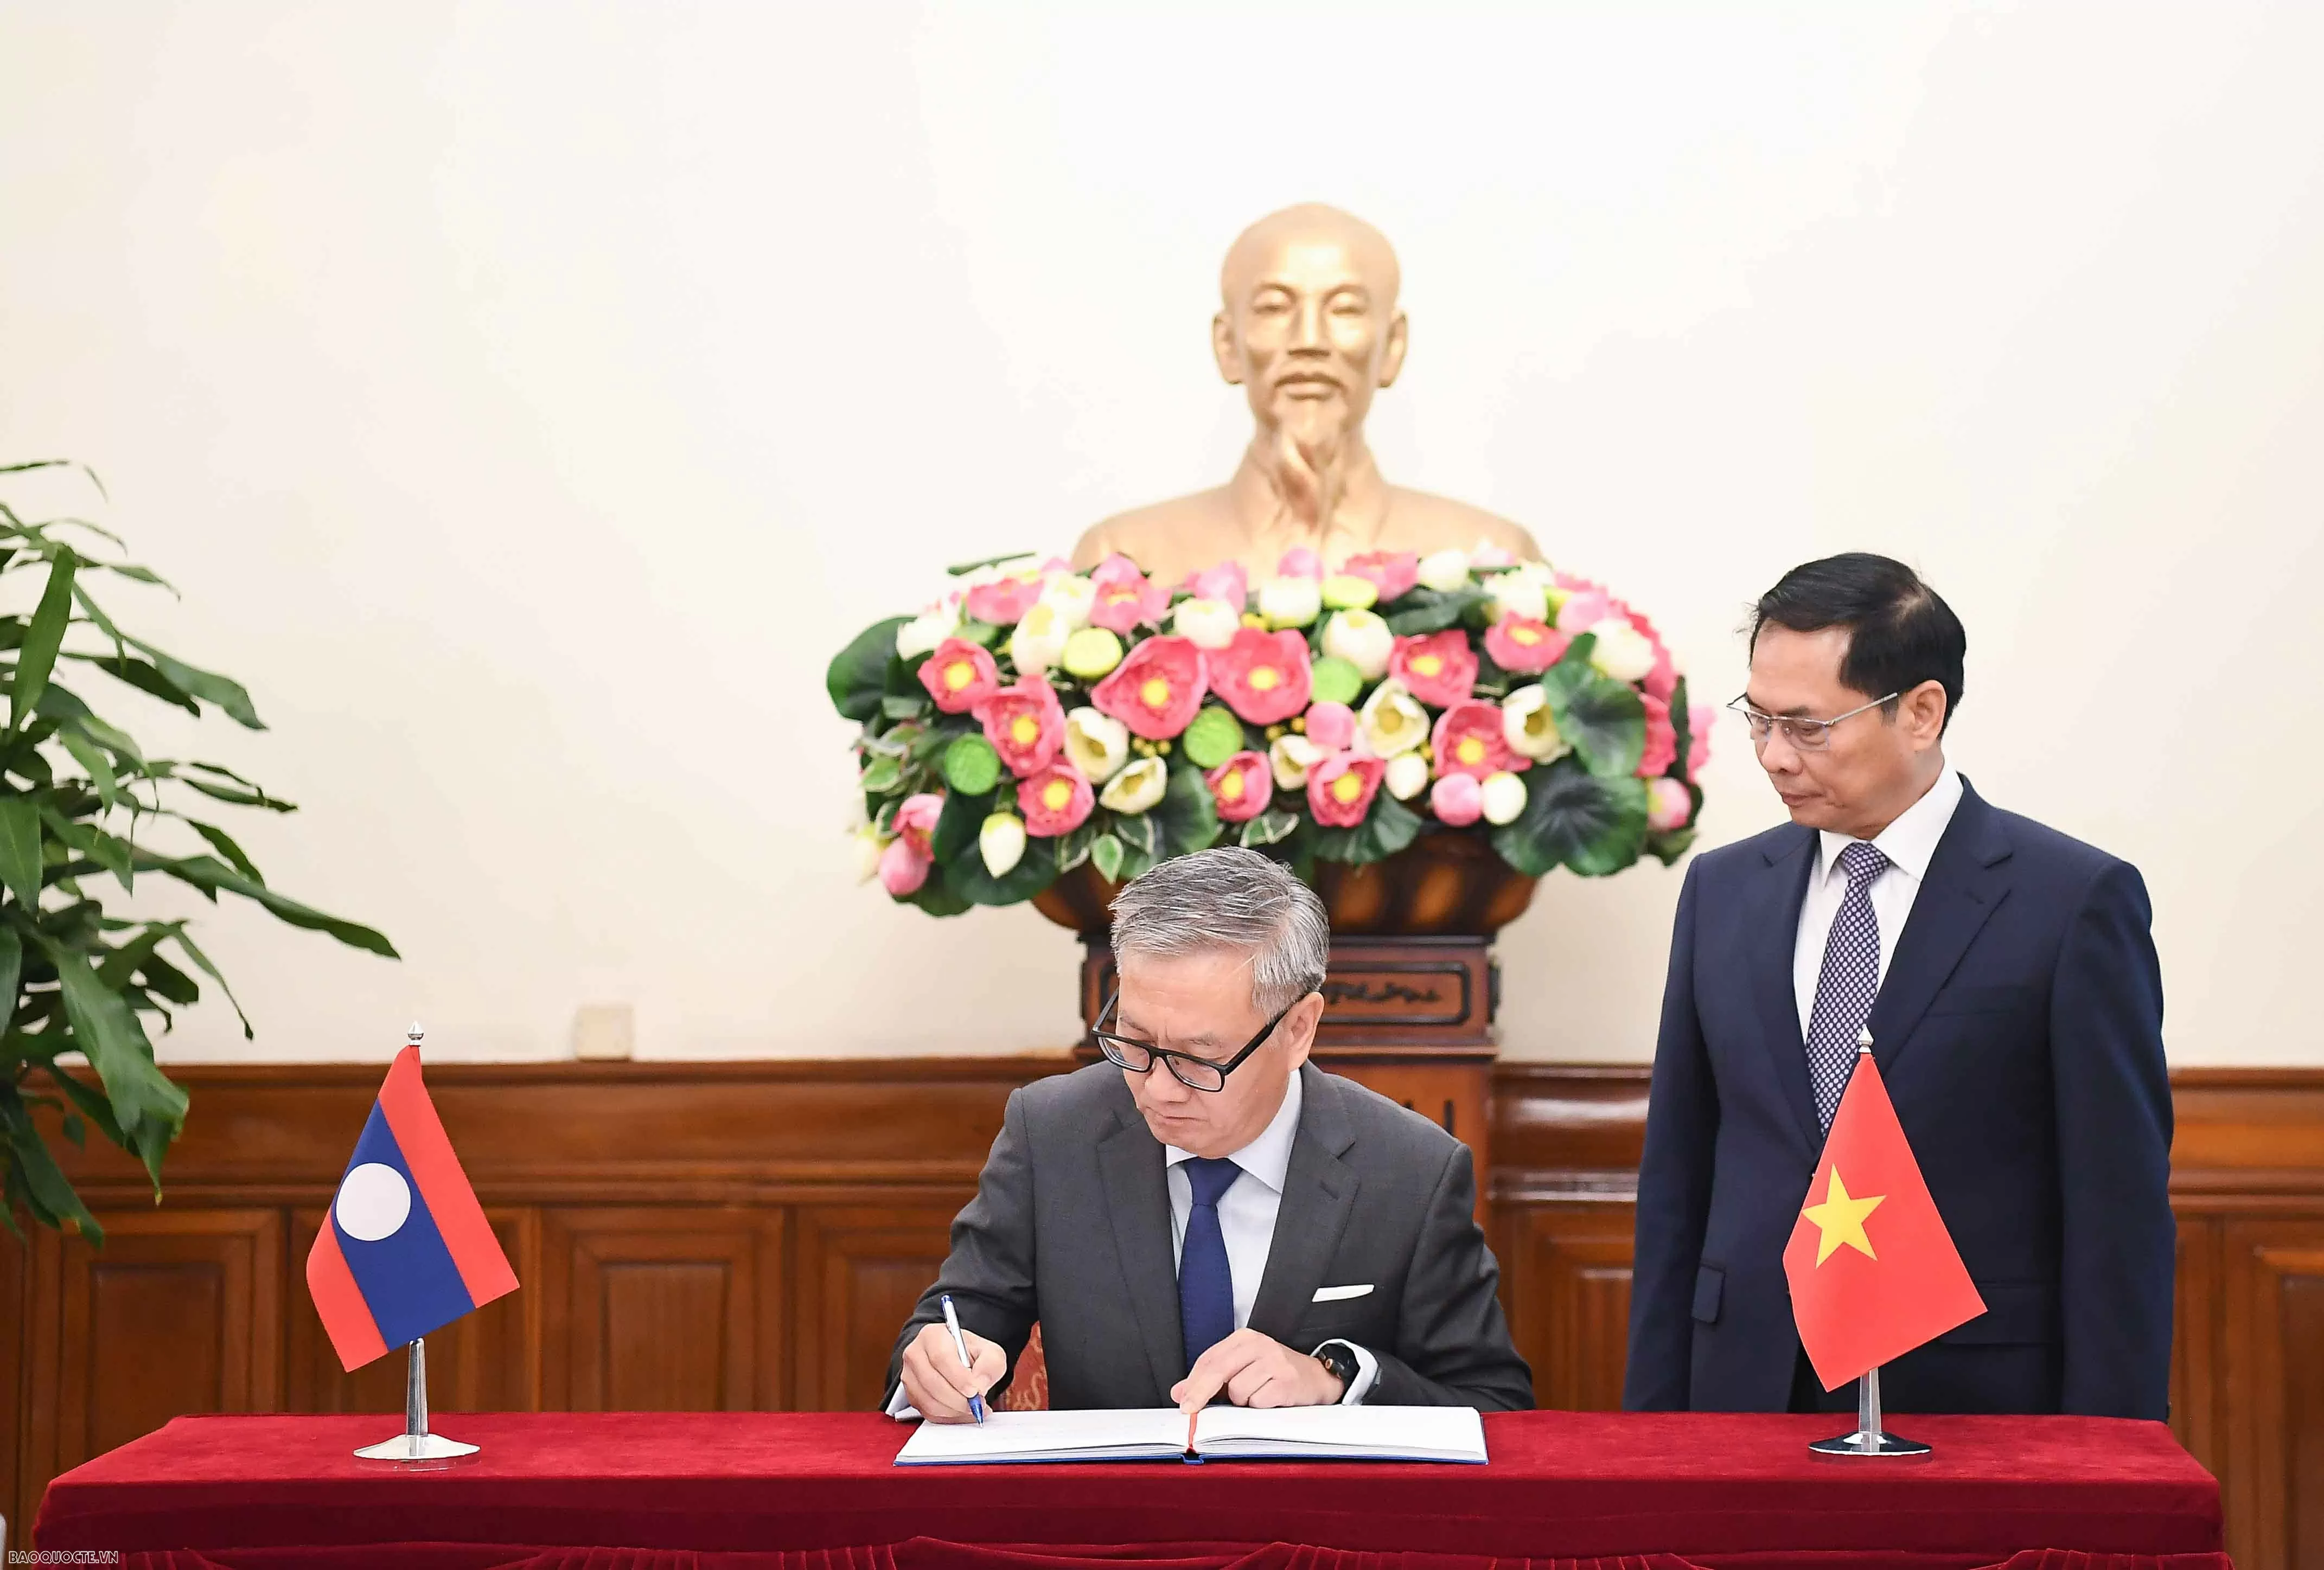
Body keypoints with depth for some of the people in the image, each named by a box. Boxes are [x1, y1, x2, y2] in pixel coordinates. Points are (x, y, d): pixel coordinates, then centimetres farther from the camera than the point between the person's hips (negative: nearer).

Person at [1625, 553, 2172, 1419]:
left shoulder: (2077, 901, -5)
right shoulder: (1721, 891, 9)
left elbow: (2121, 1216, -7)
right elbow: (1676, 1189, 10)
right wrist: (1654, 1428, 6)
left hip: (1977, 1411, -4)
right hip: (1746, 1403, 4)